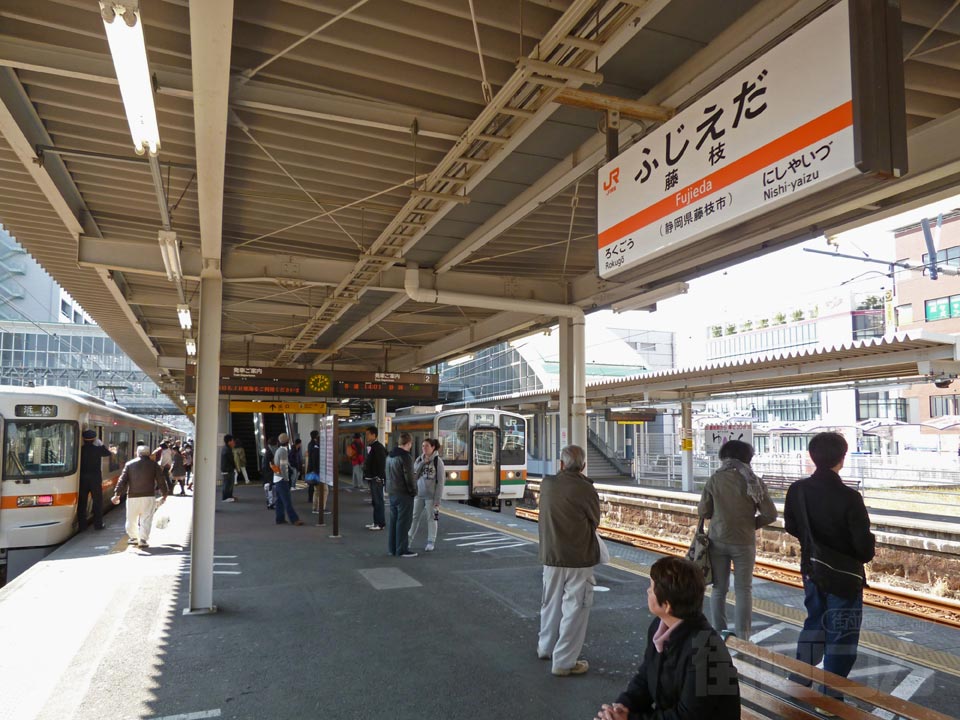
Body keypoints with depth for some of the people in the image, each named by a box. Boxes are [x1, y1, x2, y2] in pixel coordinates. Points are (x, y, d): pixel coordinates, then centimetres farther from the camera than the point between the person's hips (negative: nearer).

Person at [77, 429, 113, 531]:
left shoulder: (80, 449, -5)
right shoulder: (98, 449, -6)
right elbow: (109, 453, 11)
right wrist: (100, 444, 16)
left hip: (82, 478, 1)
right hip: (95, 478, -1)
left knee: (82, 502, 8)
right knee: (97, 501, 8)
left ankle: (81, 525, 10)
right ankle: (98, 524, 10)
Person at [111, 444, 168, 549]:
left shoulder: (129, 464, 9)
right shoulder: (153, 464, 5)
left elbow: (122, 480, 4)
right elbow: (161, 480, 4)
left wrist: (117, 494, 5)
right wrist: (164, 494, 13)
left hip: (132, 497, 2)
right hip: (148, 496, -2)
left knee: (131, 519, 17)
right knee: (146, 519, 0)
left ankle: (132, 537, 26)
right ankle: (143, 540, -6)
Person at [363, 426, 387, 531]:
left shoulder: (378, 447, -15)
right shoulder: (370, 447, 16)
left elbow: (381, 463, -20)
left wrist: (379, 477, -23)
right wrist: (366, 475, 16)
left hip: (377, 479, -10)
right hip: (371, 478, 10)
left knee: (378, 501, -5)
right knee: (375, 501, 14)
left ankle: (380, 523, 0)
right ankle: (376, 522, 22)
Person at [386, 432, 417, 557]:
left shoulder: (390, 456, 12)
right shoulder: (406, 457, -16)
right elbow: (409, 477, -18)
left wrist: (390, 488, 17)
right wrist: (414, 491, -7)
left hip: (392, 493, 9)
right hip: (404, 494, -9)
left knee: (393, 521, 14)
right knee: (403, 522, -3)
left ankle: (392, 547, 20)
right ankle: (402, 550, 1)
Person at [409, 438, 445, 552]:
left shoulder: (438, 461, -7)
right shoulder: (419, 460, 5)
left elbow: (440, 482, -8)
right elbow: (414, 476, 0)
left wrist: (438, 500, -11)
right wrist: (422, 463, -13)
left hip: (431, 495, -4)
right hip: (419, 494, 4)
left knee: (431, 518, 5)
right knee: (415, 517, 9)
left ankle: (431, 542, 16)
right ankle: (408, 540, 17)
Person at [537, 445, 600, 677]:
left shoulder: (546, 484, -3)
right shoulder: (585, 489, -18)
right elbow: (595, 521, -4)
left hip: (551, 555, 6)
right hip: (579, 559, -6)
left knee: (551, 603, 22)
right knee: (574, 609, 5)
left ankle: (546, 647, 38)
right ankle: (564, 661, 11)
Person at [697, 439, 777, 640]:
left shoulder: (715, 479, -8)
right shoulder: (754, 481, -9)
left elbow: (703, 511, -4)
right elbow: (770, 514, -7)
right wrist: (752, 523, 8)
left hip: (718, 541, 1)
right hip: (744, 542, -1)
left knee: (719, 589, 12)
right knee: (744, 589, 10)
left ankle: (719, 634, 19)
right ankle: (742, 636, 12)